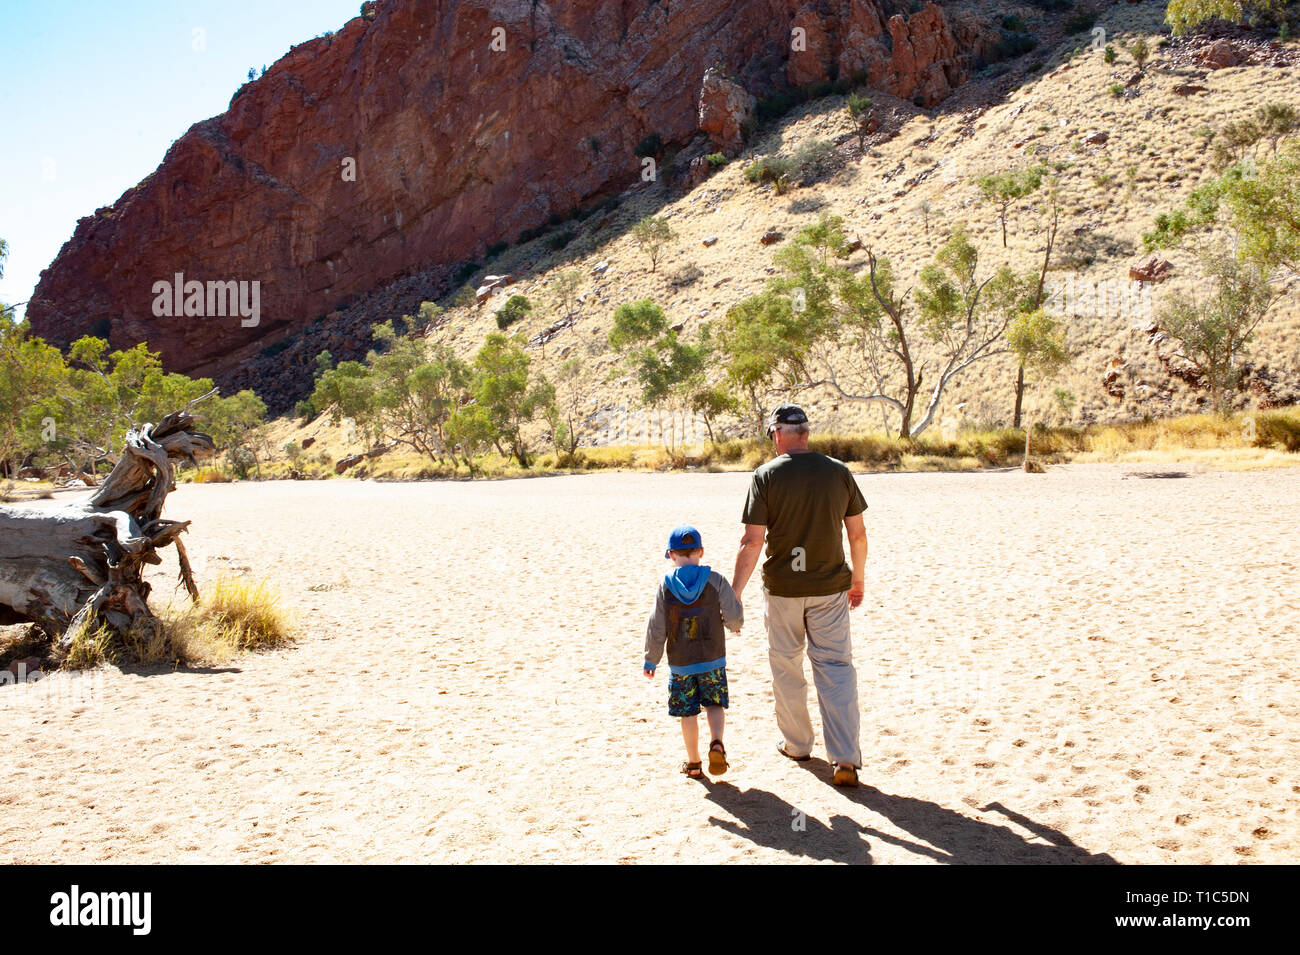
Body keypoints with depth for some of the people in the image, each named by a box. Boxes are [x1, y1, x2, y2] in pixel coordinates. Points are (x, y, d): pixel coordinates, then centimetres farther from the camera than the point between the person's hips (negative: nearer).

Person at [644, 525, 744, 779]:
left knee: (687, 713, 10)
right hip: (712, 660, 0)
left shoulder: (665, 585, -6)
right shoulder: (715, 581, -7)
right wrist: (734, 624, 18)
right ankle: (717, 744, -9)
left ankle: (693, 763, 18)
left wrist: (651, 660, 6)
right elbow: (735, 617, -7)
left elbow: (657, 628, -3)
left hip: (680, 664, 0)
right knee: (714, 705, 15)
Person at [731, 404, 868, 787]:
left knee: (786, 666, 15)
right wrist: (859, 578, 19)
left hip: (782, 587, -2)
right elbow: (858, 533, 4)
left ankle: (797, 743, 29)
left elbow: (752, 542, -12)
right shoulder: (839, 472, -1)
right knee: (836, 668, 5)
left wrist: (734, 593, -6)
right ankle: (847, 758, -3)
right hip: (830, 587, 2)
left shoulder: (766, 476, -10)